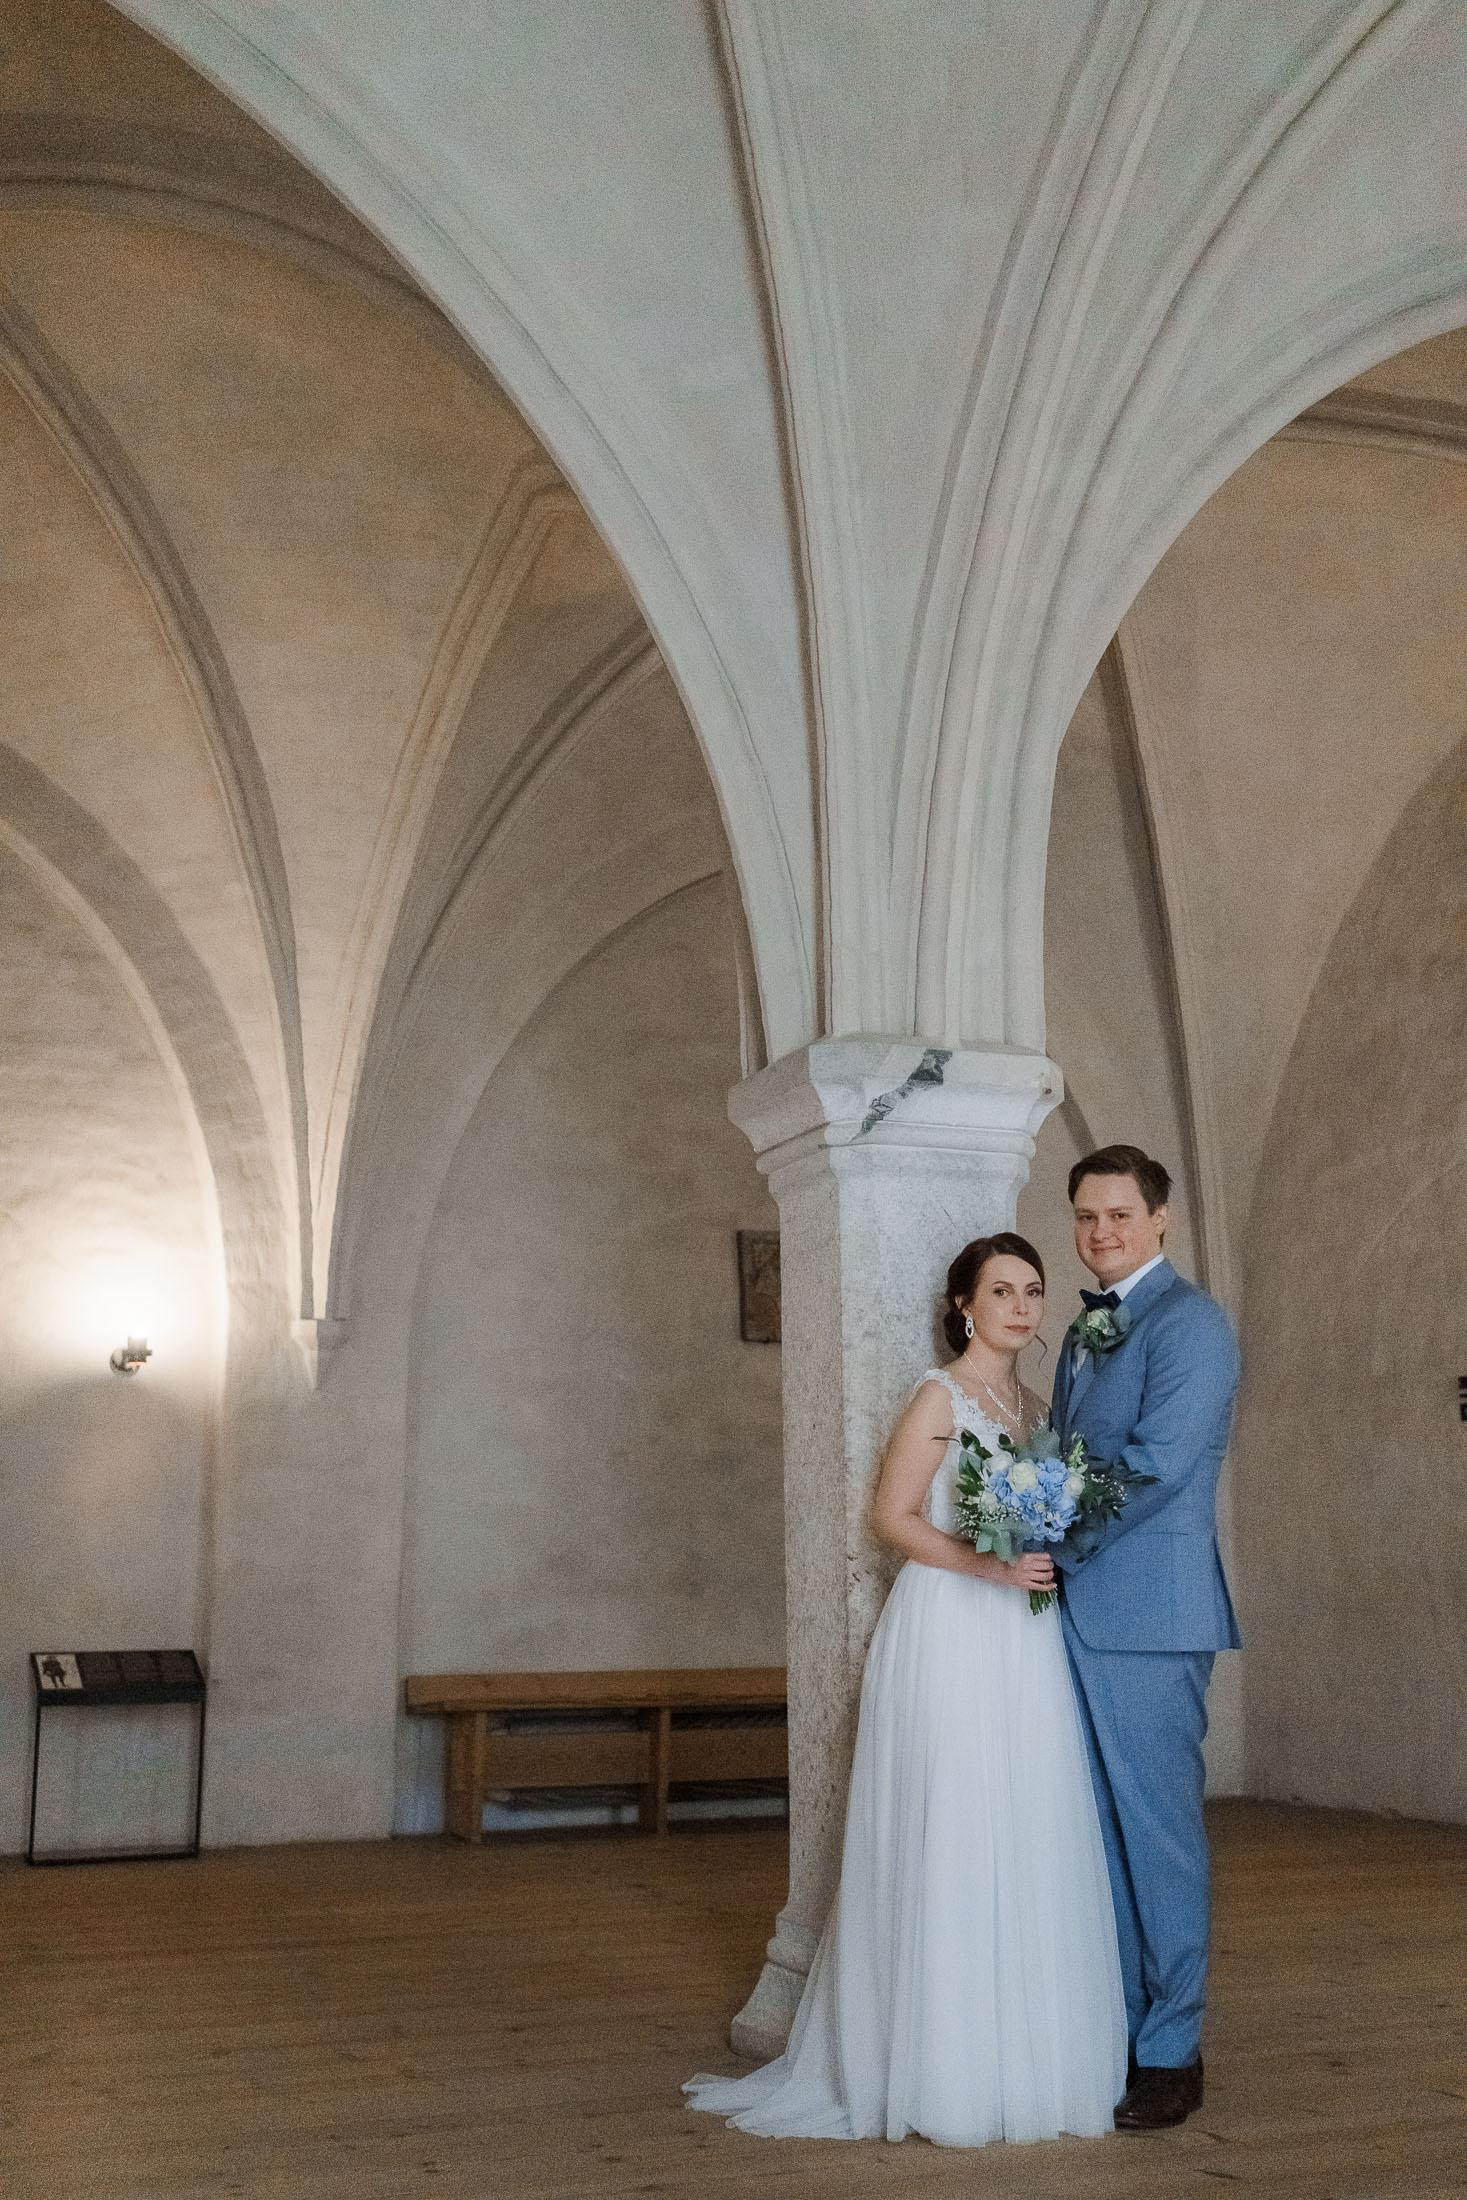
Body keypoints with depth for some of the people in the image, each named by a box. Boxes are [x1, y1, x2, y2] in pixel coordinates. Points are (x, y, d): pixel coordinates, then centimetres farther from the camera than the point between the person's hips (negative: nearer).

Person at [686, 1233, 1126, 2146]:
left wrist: (1053, 1557, 4)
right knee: (949, 1839, -3)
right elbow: (893, 1516, -10)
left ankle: (1017, 2056, 20)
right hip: (951, 1635, -7)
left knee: (1028, 1843, 9)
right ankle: (944, 2069, 8)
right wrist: (986, 1565, -20)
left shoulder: (1035, 1404, 15)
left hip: (1026, 1642, 7)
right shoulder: (942, 1395, -6)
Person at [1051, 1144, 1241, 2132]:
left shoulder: (1188, 1320, -9)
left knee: (1158, 1825, 0)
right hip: (1077, 1608, 9)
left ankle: (1171, 2053, 12)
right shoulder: (1089, 1330, 18)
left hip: (1149, 1613, -8)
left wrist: (1052, 1540, -13)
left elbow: (1157, 1462, -18)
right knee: (1101, 1828, 14)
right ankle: (1113, 2030, 26)